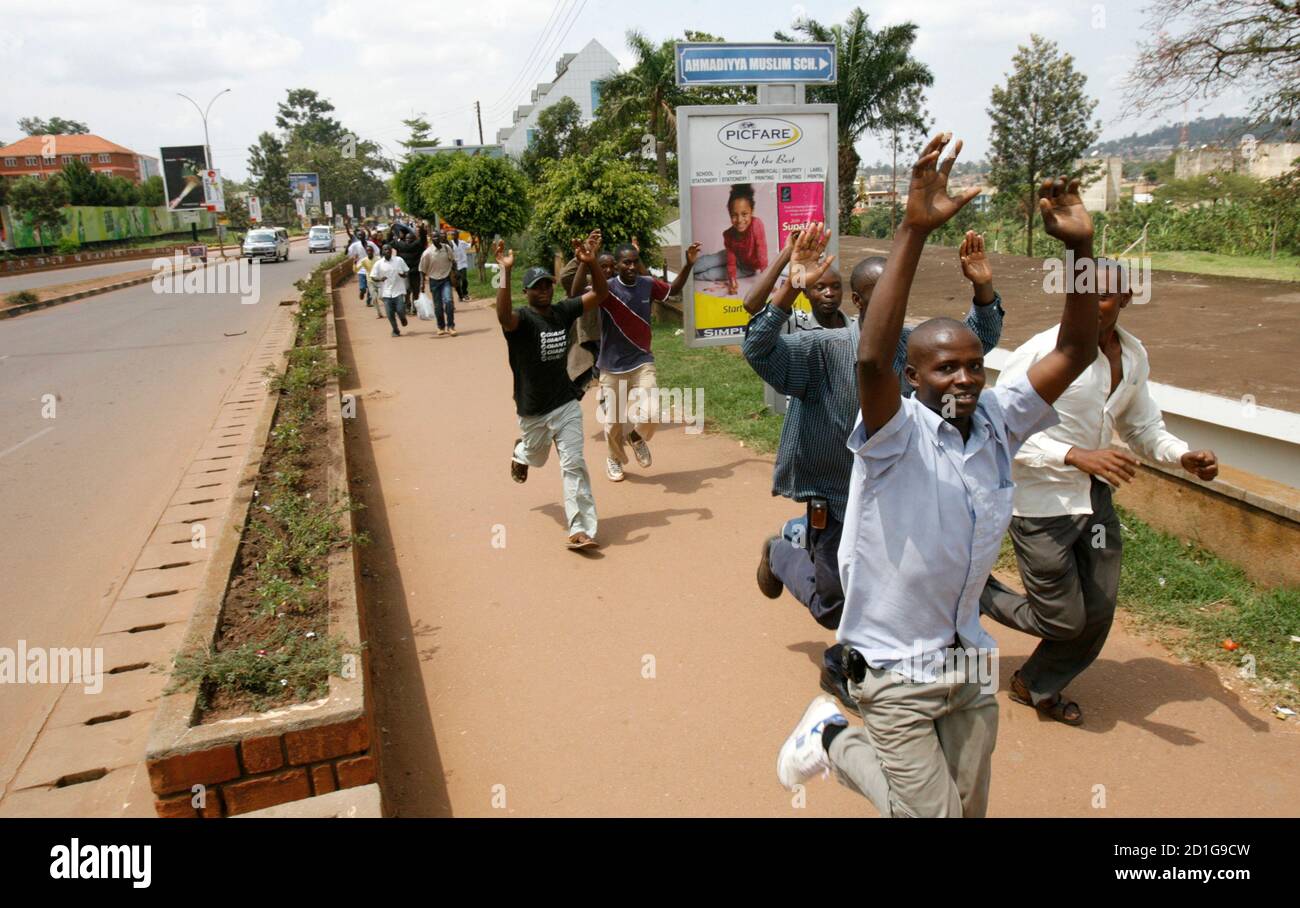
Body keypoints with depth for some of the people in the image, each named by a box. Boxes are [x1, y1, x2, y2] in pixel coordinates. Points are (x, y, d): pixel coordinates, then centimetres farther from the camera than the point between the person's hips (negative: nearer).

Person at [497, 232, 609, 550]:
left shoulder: (563, 312, -1)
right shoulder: (521, 319, -16)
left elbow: (599, 293, -2)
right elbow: (503, 315, -41)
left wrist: (591, 262, -18)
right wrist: (505, 271, -47)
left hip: (566, 405, 2)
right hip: (533, 411, -2)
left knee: (574, 464, -5)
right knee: (535, 457, 22)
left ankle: (580, 529, -3)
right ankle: (521, 451, 61)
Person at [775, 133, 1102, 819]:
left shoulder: (998, 422, -1)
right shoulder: (897, 434, -19)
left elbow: (1075, 352, -3)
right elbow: (871, 358, -38)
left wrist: (1080, 247, -16)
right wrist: (914, 231, -42)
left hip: (969, 660, 6)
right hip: (895, 669, -6)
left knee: (968, 808, 19)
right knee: (935, 814, 4)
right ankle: (832, 736, 25)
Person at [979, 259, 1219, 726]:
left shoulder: (1133, 355, 4)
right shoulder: (1041, 352, -21)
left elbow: (1142, 426, 17)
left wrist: (1184, 456, -3)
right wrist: (1077, 456, -32)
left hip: (1095, 498, 8)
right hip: (1041, 505, -7)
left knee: (1098, 613, 15)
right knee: (1063, 619, 0)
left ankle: (1039, 687, 38)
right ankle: (977, 594, 27)